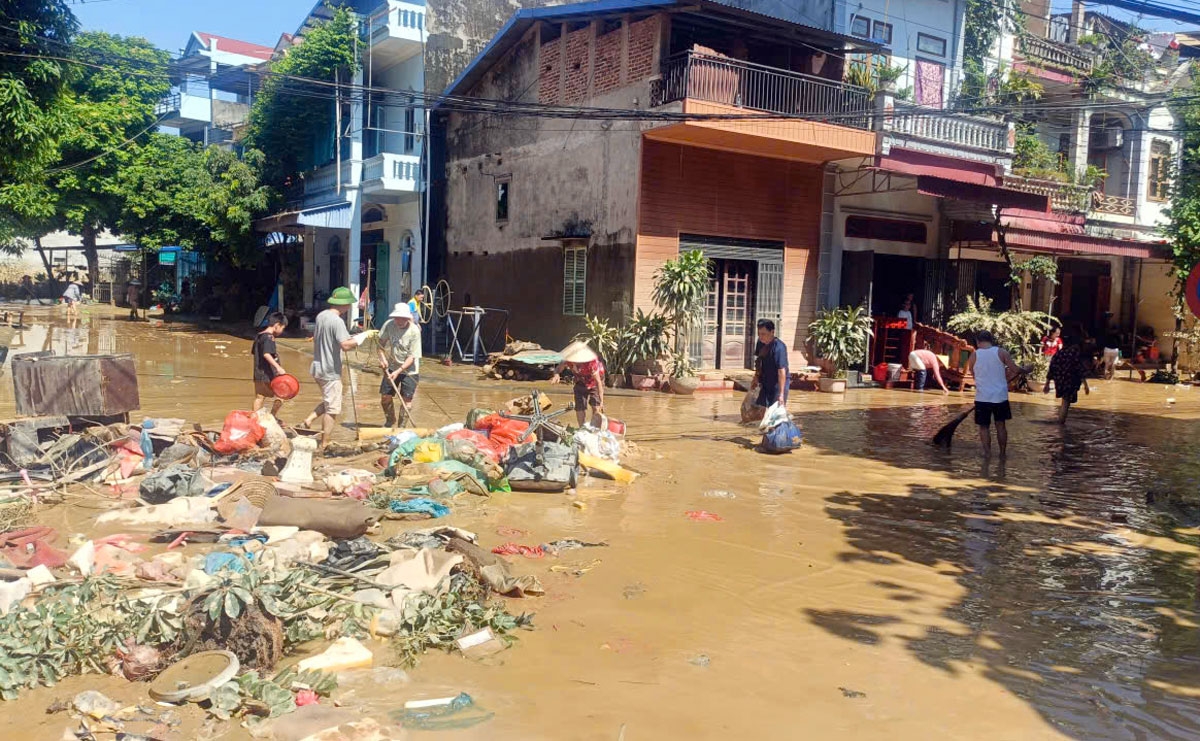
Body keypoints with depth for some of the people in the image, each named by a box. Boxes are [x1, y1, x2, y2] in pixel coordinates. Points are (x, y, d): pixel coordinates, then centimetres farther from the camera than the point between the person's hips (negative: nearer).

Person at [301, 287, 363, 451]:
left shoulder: (321, 316, 7)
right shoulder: (337, 321, -20)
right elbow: (345, 345, -29)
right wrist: (362, 336, -17)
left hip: (317, 367, 8)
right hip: (330, 371, -8)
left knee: (328, 402, 24)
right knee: (332, 408, 1)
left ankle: (309, 419, 7)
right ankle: (324, 445, 5)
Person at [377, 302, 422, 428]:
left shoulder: (414, 331, -22)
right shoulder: (389, 325, -12)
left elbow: (412, 357, -20)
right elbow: (381, 343, 1)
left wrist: (398, 371, -27)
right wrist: (382, 358, -15)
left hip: (409, 369, -4)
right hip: (391, 367, 4)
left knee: (406, 399, -3)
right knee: (385, 397, 8)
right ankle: (390, 421, 34)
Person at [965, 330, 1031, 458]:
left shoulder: (974, 355, -2)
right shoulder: (1001, 352, -3)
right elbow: (1015, 369, -4)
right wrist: (1026, 370, 17)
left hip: (982, 397, -1)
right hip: (1000, 396, 1)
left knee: (984, 426, 10)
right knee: (1000, 425, 14)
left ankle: (987, 452, 4)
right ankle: (1002, 452, 19)